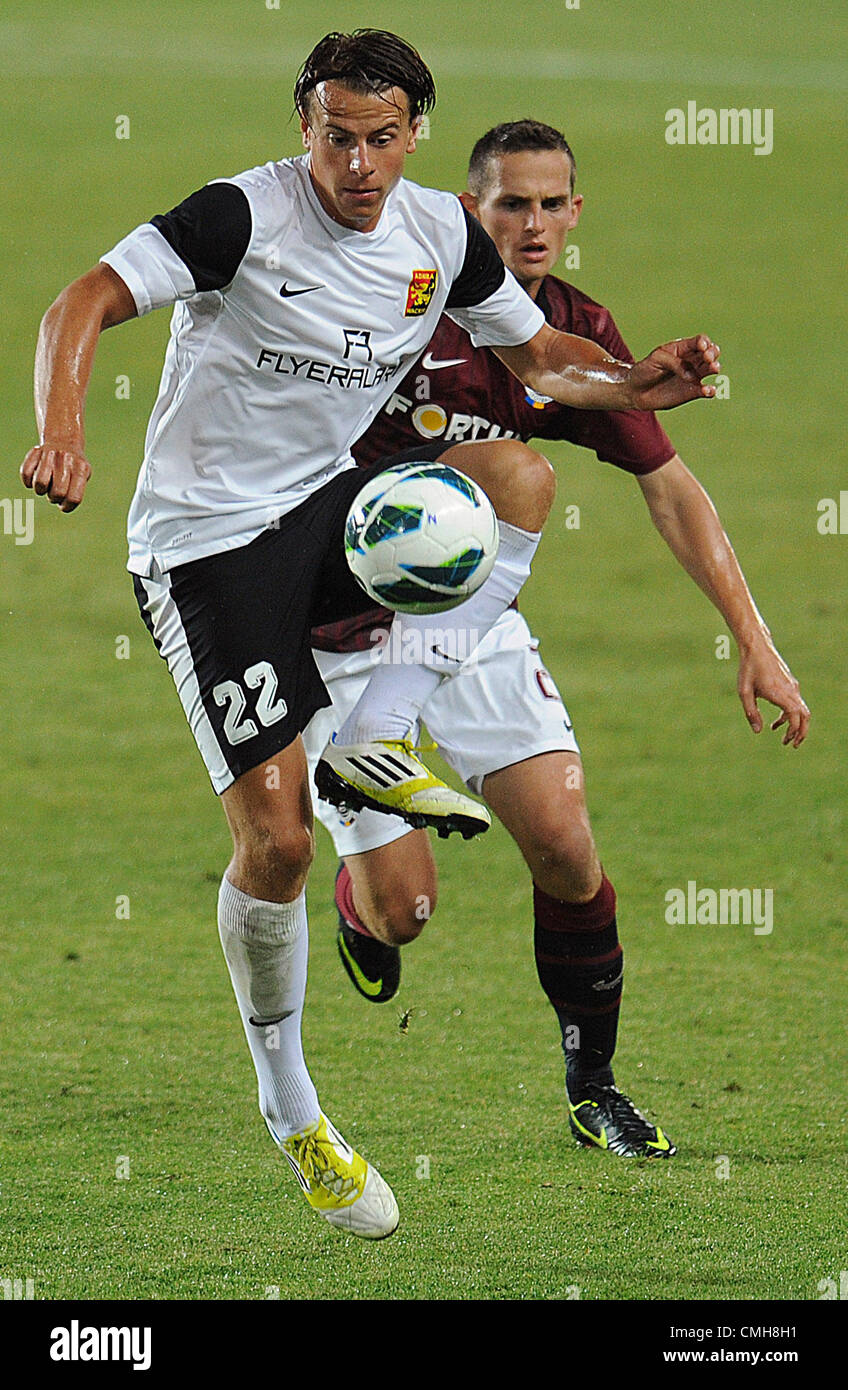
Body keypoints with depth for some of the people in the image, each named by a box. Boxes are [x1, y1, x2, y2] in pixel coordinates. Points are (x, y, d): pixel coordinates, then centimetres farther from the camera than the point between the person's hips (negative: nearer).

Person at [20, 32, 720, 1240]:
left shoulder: (443, 234, 1)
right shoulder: (242, 216, -16)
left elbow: (537, 351, 14)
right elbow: (87, 301, -21)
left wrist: (635, 381, -7)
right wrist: (63, 426, -39)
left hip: (328, 506, 5)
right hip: (206, 539, -5)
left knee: (520, 478, -23)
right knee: (275, 835, -12)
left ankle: (380, 741, -16)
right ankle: (287, 1109, 7)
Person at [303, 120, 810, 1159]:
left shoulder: (578, 337, -2)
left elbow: (669, 488, 3)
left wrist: (754, 640, -2)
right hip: (343, 632, -4)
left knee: (565, 848, -10)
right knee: (399, 905, -7)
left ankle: (592, 1090, 9)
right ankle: (358, 912, 32)